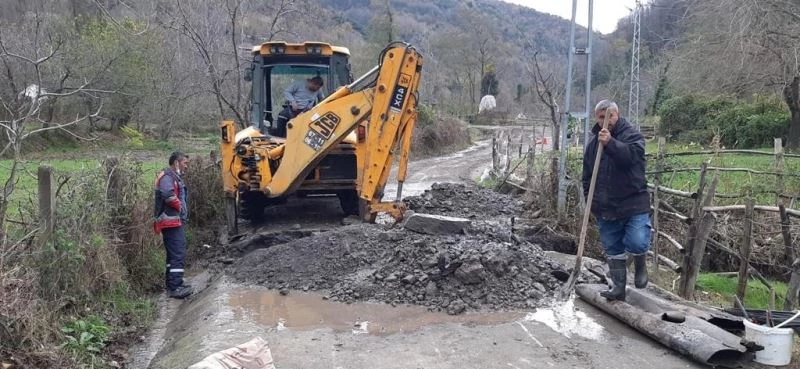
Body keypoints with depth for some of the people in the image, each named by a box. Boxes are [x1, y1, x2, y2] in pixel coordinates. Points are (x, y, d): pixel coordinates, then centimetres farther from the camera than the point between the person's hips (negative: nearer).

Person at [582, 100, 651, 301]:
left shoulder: (632, 135, -5)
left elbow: (630, 154, -28)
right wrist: (590, 198, 12)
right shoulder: (593, 142, 11)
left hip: (634, 203, -5)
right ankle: (619, 287, 21)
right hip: (606, 208, 5)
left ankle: (640, 264, 17)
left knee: (637, 243, -16)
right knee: (613, 250, 10)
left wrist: (610, 143, -42)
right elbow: (587, 175, 18)